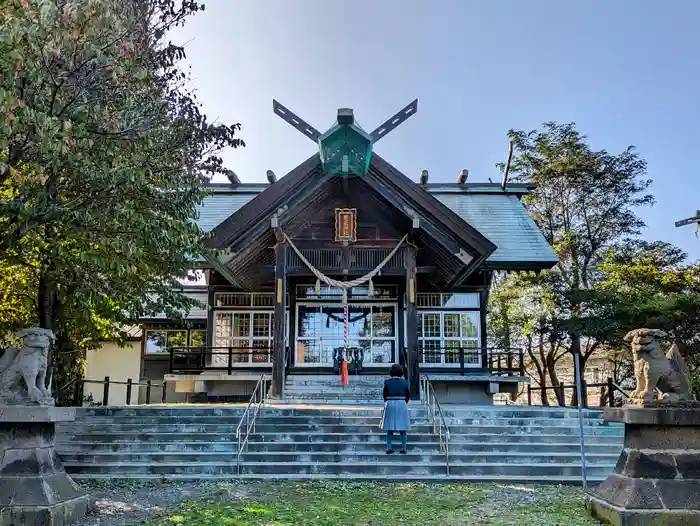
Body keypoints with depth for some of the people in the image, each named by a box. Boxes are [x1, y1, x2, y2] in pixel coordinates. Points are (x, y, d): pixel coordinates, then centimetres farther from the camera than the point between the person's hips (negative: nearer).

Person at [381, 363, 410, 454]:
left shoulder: (387, 382, -3)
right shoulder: (404, 382, -1)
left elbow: (384, 394, 3)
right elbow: (408, 395, 7)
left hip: (390, 404, 0)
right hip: (402, 404, 0)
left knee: (390, 428, 7)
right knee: (403, 428, 7)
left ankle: (389, 448, 3)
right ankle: (403, 448, 5)